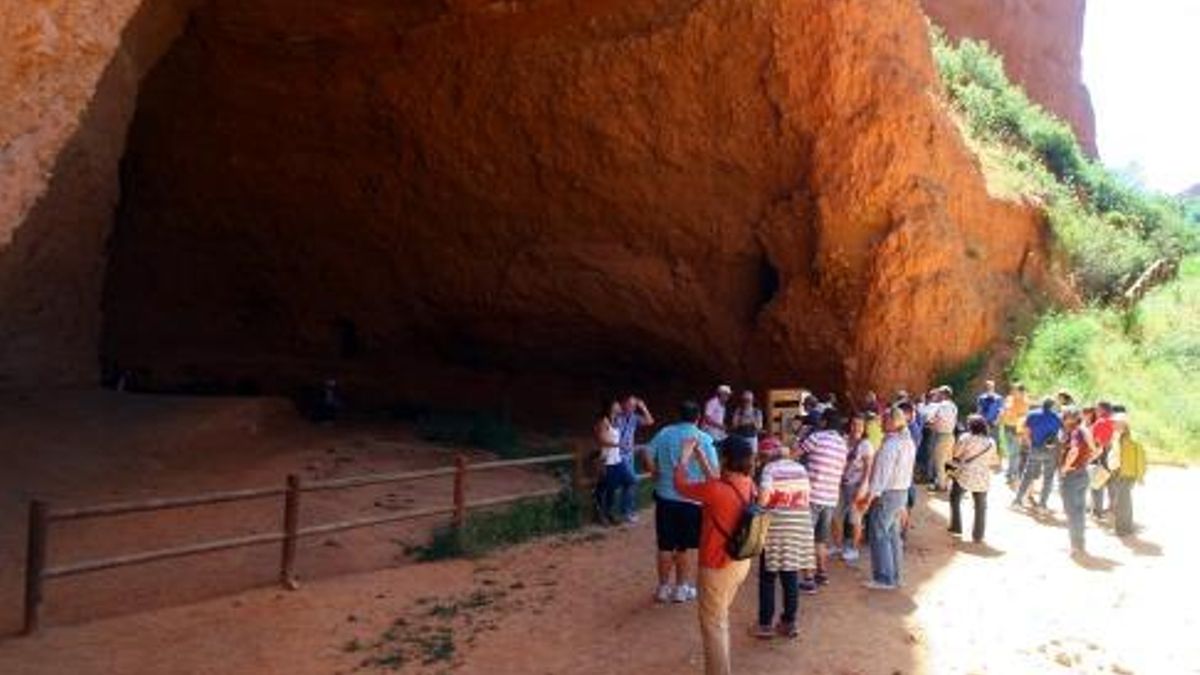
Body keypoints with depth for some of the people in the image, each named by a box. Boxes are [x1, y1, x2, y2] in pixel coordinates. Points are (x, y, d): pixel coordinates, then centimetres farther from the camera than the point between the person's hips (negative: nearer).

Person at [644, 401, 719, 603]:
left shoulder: (665, 433, 0)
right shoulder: (704, 438, -6)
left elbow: (648, 456, -6)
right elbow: (714, 470, -12)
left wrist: (658, 475, 6)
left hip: (665, 497, 2)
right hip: (691, 499, -2)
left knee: (666, 546, 10)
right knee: (683, 547, 11)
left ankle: (664, 587, 19)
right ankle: (681, 588, 20)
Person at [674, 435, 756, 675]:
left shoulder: (716, 491, -30)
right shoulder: (748, 485, -7)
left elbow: (680, 484, -15)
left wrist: (685, 454, -1)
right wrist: (699, 456, 12)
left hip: (718, 568, -8)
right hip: (741, 562, 8)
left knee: (713, 625, 9)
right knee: (719, 618, 27)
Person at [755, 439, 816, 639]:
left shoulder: (770, 469, -8)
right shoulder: (800, 468, 9)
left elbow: (762, 499, -18)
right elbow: (806, 497, 9)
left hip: (776, 526, -5)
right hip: (800, 526, 5)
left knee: (768, 578, 6)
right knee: (791, 576, 12)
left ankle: (766, 624, 9)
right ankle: (789, 623, 19)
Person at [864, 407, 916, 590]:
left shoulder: (890, 444, -20)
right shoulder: (908, 442, 10)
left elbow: (882, 472, -23)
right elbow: (906, 470, 14)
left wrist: (871, 494, -22)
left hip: (887, 493, -9)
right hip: (902, 491, 9)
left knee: (880, 536, -3)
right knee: (893, 535, 16)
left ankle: (884, 578, 0)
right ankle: (895, 576, 22)